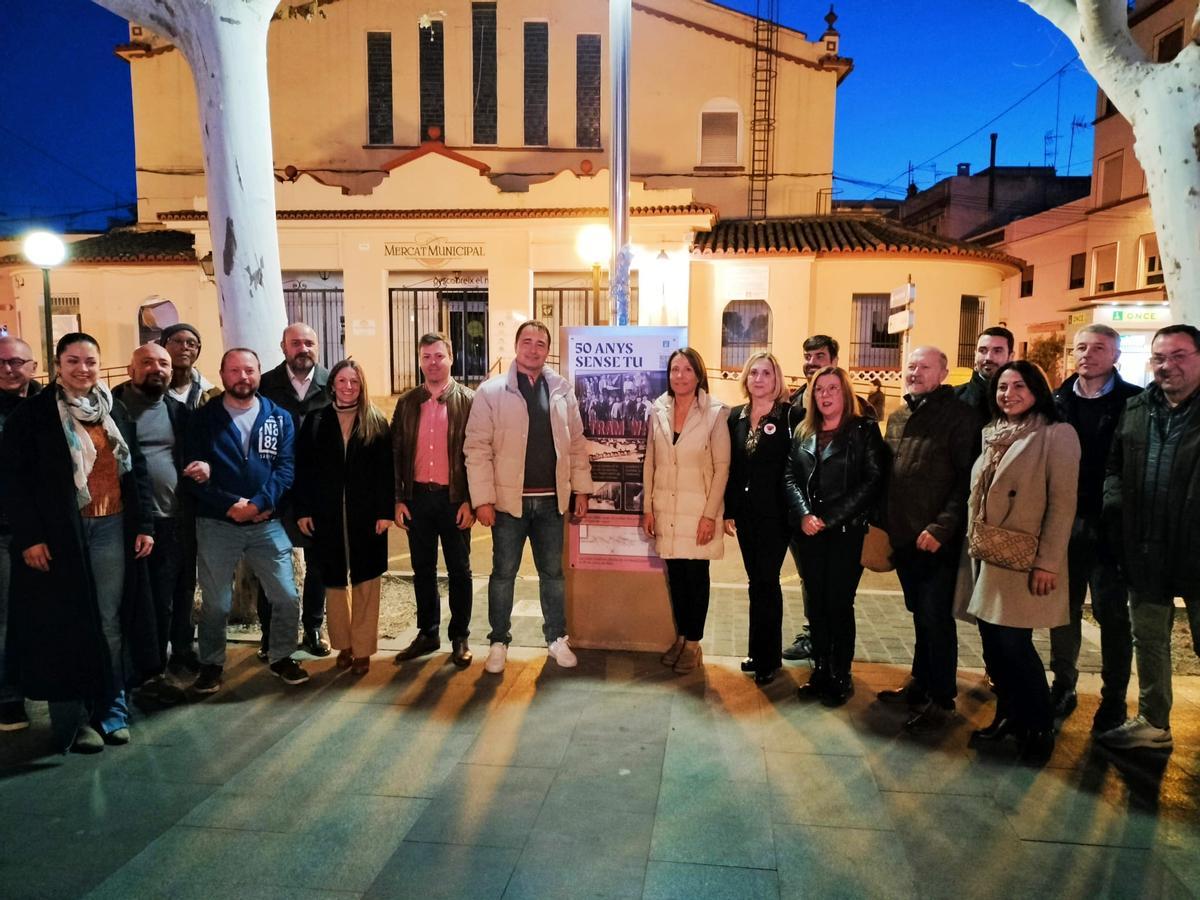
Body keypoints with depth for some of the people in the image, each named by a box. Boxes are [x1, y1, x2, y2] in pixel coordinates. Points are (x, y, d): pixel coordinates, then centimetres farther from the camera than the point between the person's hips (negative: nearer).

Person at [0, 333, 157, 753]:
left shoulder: (115, 411, 11)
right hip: (58, 533, -3)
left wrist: (144, 524, 5)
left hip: (112, 530, 4)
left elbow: (137, 470, 12)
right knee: (68, 628, 4)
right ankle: (72, 721, 15)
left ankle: (111, 711, 19)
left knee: (111, 624, 6)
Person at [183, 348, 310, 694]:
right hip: (216, 524, -1)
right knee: (215, 603, 8)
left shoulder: (279, 418, 6)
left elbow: (286, 468, -3)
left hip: (267, 523, 1)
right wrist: (231, 505, -16)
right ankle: (211, 664, 28)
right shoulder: (203, 418, 2)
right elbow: (193, 473, -5)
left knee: (287, 597, 1)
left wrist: (258, 504, -17)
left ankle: (281, 657, 23)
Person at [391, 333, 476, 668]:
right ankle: (427, 634, 25)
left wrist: (471, 501, -10)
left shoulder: (468, 401, -2)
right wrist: (398, 499, 2)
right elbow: (397, 452, 8)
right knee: (422, 569, 12)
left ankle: (460, 638, 17)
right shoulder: (407, 403, 8)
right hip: (417, 497, 3)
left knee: (459, 570, 6)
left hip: (454, 498, -3)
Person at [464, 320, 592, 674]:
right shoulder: (491, 392, -5)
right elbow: (477, 447, -8)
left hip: (551, 499, 3)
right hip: (509, 499, -3)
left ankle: (557, 638, 28)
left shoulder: (562, 390, 5)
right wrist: (482, 499, -12)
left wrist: (581, 489, 7)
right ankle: (499, 642, 24)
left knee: (552, 572, 14)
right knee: (503, 572, 9)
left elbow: (576, 443, 10)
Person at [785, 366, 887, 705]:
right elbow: (790, 477, 6)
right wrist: (804, 514, -12)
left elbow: (873, 481, -10)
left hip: (847, 532, -4)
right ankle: (820, 670, 22)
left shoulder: (864, 430, -2)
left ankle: (841, 676, 15)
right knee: (816, 603, 10)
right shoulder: (804, 433, 12)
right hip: (809, 532, 4)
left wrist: (829, 518, -14)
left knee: (839, 604, 1)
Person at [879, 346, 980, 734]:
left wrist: (942, 527, -20)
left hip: (938, 539, -6)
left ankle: (942, 700, 13)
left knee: (936, 619, 0)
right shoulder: (897, 418, 12)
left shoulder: (959, 416, -9)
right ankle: (921, 683, 31)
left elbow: (967, 479, -15)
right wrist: (884, 522, 10)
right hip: (904, 537, 6)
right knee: (920, 615, 18)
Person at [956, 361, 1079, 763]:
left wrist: (1048, 563, -16)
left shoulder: (1057, 435, -8)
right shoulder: (993, 435, 12)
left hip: (1023, 561, -6)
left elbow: (1062, 502, -13)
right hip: (985, 557, 6)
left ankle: (1040, 726, 13)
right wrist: (973, 544, 10)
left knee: (1013, 643, -6)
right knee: (992, 644, 10)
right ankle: (1009, 715, 26)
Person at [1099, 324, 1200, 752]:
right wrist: (1114, 507, -2)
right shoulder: (1135, 409, 7)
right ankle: (1153, 723, 32)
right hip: (1146, 552, 5)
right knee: (1148, 639, 17)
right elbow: (1114, 467, 14)